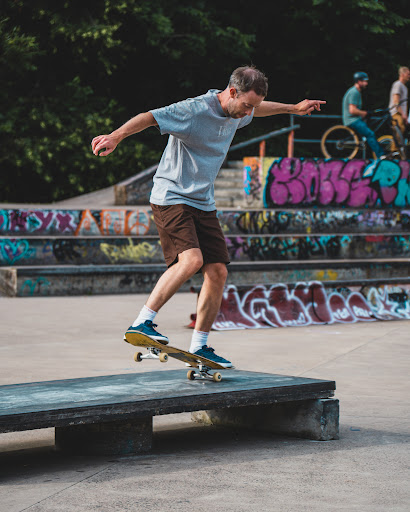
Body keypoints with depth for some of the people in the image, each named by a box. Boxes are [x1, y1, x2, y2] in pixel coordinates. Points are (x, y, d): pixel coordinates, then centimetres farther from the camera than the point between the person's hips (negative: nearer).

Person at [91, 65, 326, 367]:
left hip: (203, 204, 8)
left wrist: (293, 108, 40)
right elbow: (149, 117, -26)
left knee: (218, 271, 1)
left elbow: (258, 109, 31)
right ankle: (142, 323, -23)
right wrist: (116, 137, -39)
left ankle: (199, 347, 11)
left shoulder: (237, 112, 7)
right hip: (170, 197, -8)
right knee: (191, 259, -29)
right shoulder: (195, 110, -19)